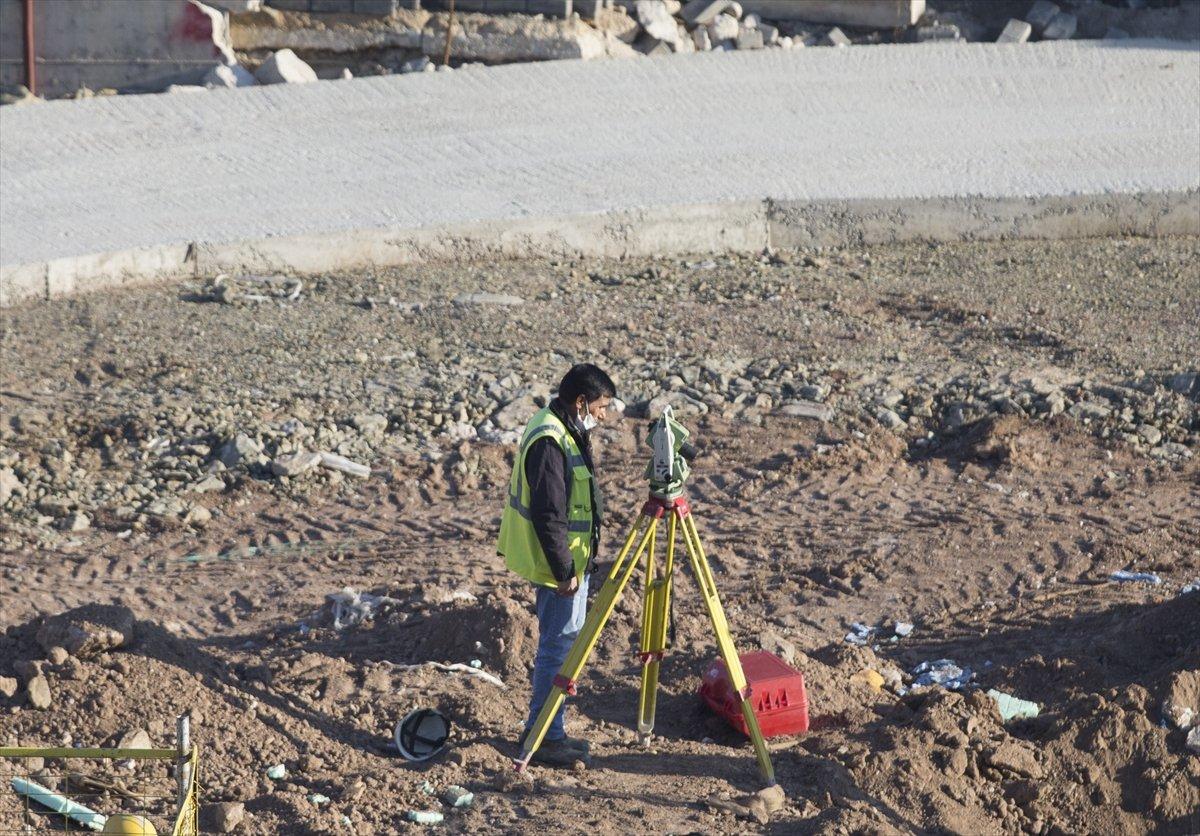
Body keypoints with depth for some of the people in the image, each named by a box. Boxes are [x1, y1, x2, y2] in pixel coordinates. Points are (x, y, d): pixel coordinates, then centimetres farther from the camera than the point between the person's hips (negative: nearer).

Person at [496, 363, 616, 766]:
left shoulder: (561, 431, 11)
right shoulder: (550, 442, -22)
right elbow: (548, 515, -25)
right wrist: (564, 571, -21)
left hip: (568, 563, 11)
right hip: (561, 566, -11)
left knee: (560, 645, 16)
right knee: (559, 648, -3)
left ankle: (547, 731, 25)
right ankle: (544, 737, 6)